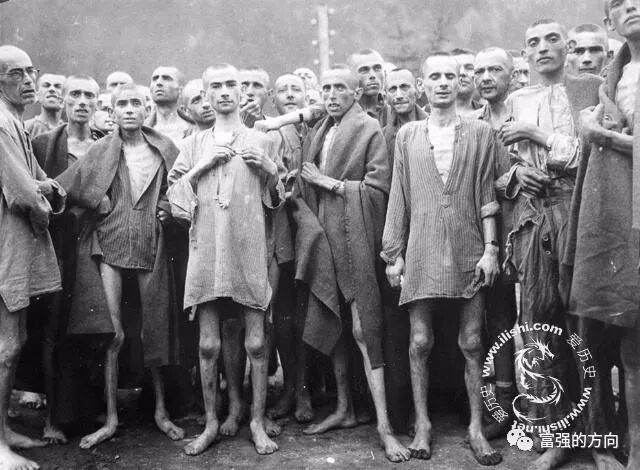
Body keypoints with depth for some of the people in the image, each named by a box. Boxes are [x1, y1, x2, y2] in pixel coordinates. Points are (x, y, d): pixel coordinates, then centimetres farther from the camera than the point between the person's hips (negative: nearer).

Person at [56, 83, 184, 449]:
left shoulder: (165, 148, 5)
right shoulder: (101, 151, 3)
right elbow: (65, 187, -1)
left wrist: (168, 208, -2)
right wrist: (104, 206, -4)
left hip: (150, 248, 1)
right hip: (108, 245, -1)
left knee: (154, 330, 6)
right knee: (114, 334, -4)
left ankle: (161, 410, 21)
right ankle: (111, 418, 8)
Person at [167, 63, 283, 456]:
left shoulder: (261, 141, 10)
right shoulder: (194, 144, 14)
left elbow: (278, 200, 12)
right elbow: (173, 193, 7)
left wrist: (269, 170, -6)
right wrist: (202, 166, -5)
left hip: (249, 252, -1)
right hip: (206, 252, 1)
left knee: (256, 343, 1)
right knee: (209, 345, 5)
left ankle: (258, 421, 16)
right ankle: (211, 423, 19)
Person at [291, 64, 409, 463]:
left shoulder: (369, 130, -2)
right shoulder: (316, 134, 16)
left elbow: (378, 187, -10)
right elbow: (303, 190, 15)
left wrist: (330, 183, -9)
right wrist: (310, 225, -2)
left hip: (354, 241, -6)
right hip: (321, 240, 6)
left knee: (363, 328, -9)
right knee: (332, 325, 11)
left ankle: (383, 423, -3)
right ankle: (344, 408, 25)